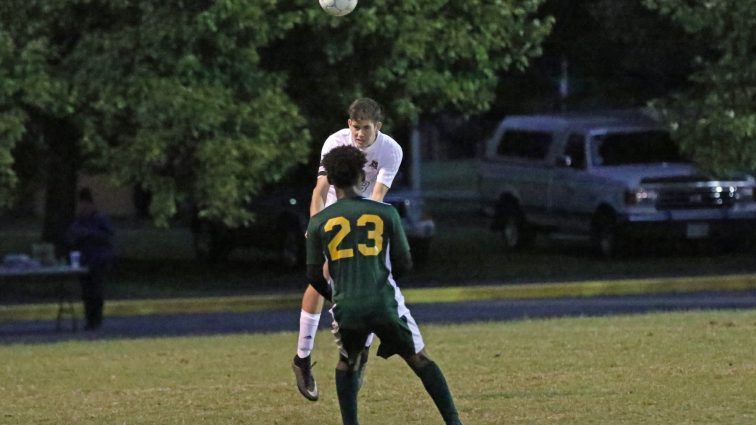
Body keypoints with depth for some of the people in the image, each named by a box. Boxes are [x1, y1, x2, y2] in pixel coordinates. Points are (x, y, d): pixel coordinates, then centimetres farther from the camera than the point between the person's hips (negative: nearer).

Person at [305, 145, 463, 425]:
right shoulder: (385, 213, 0)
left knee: (347, 363, 25)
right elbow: (404, 263, 5)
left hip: (346, 308, 1)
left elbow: (314, 277, 5)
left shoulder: (318, 222, 2)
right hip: (385, 304, -1)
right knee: (420, 360, 12)